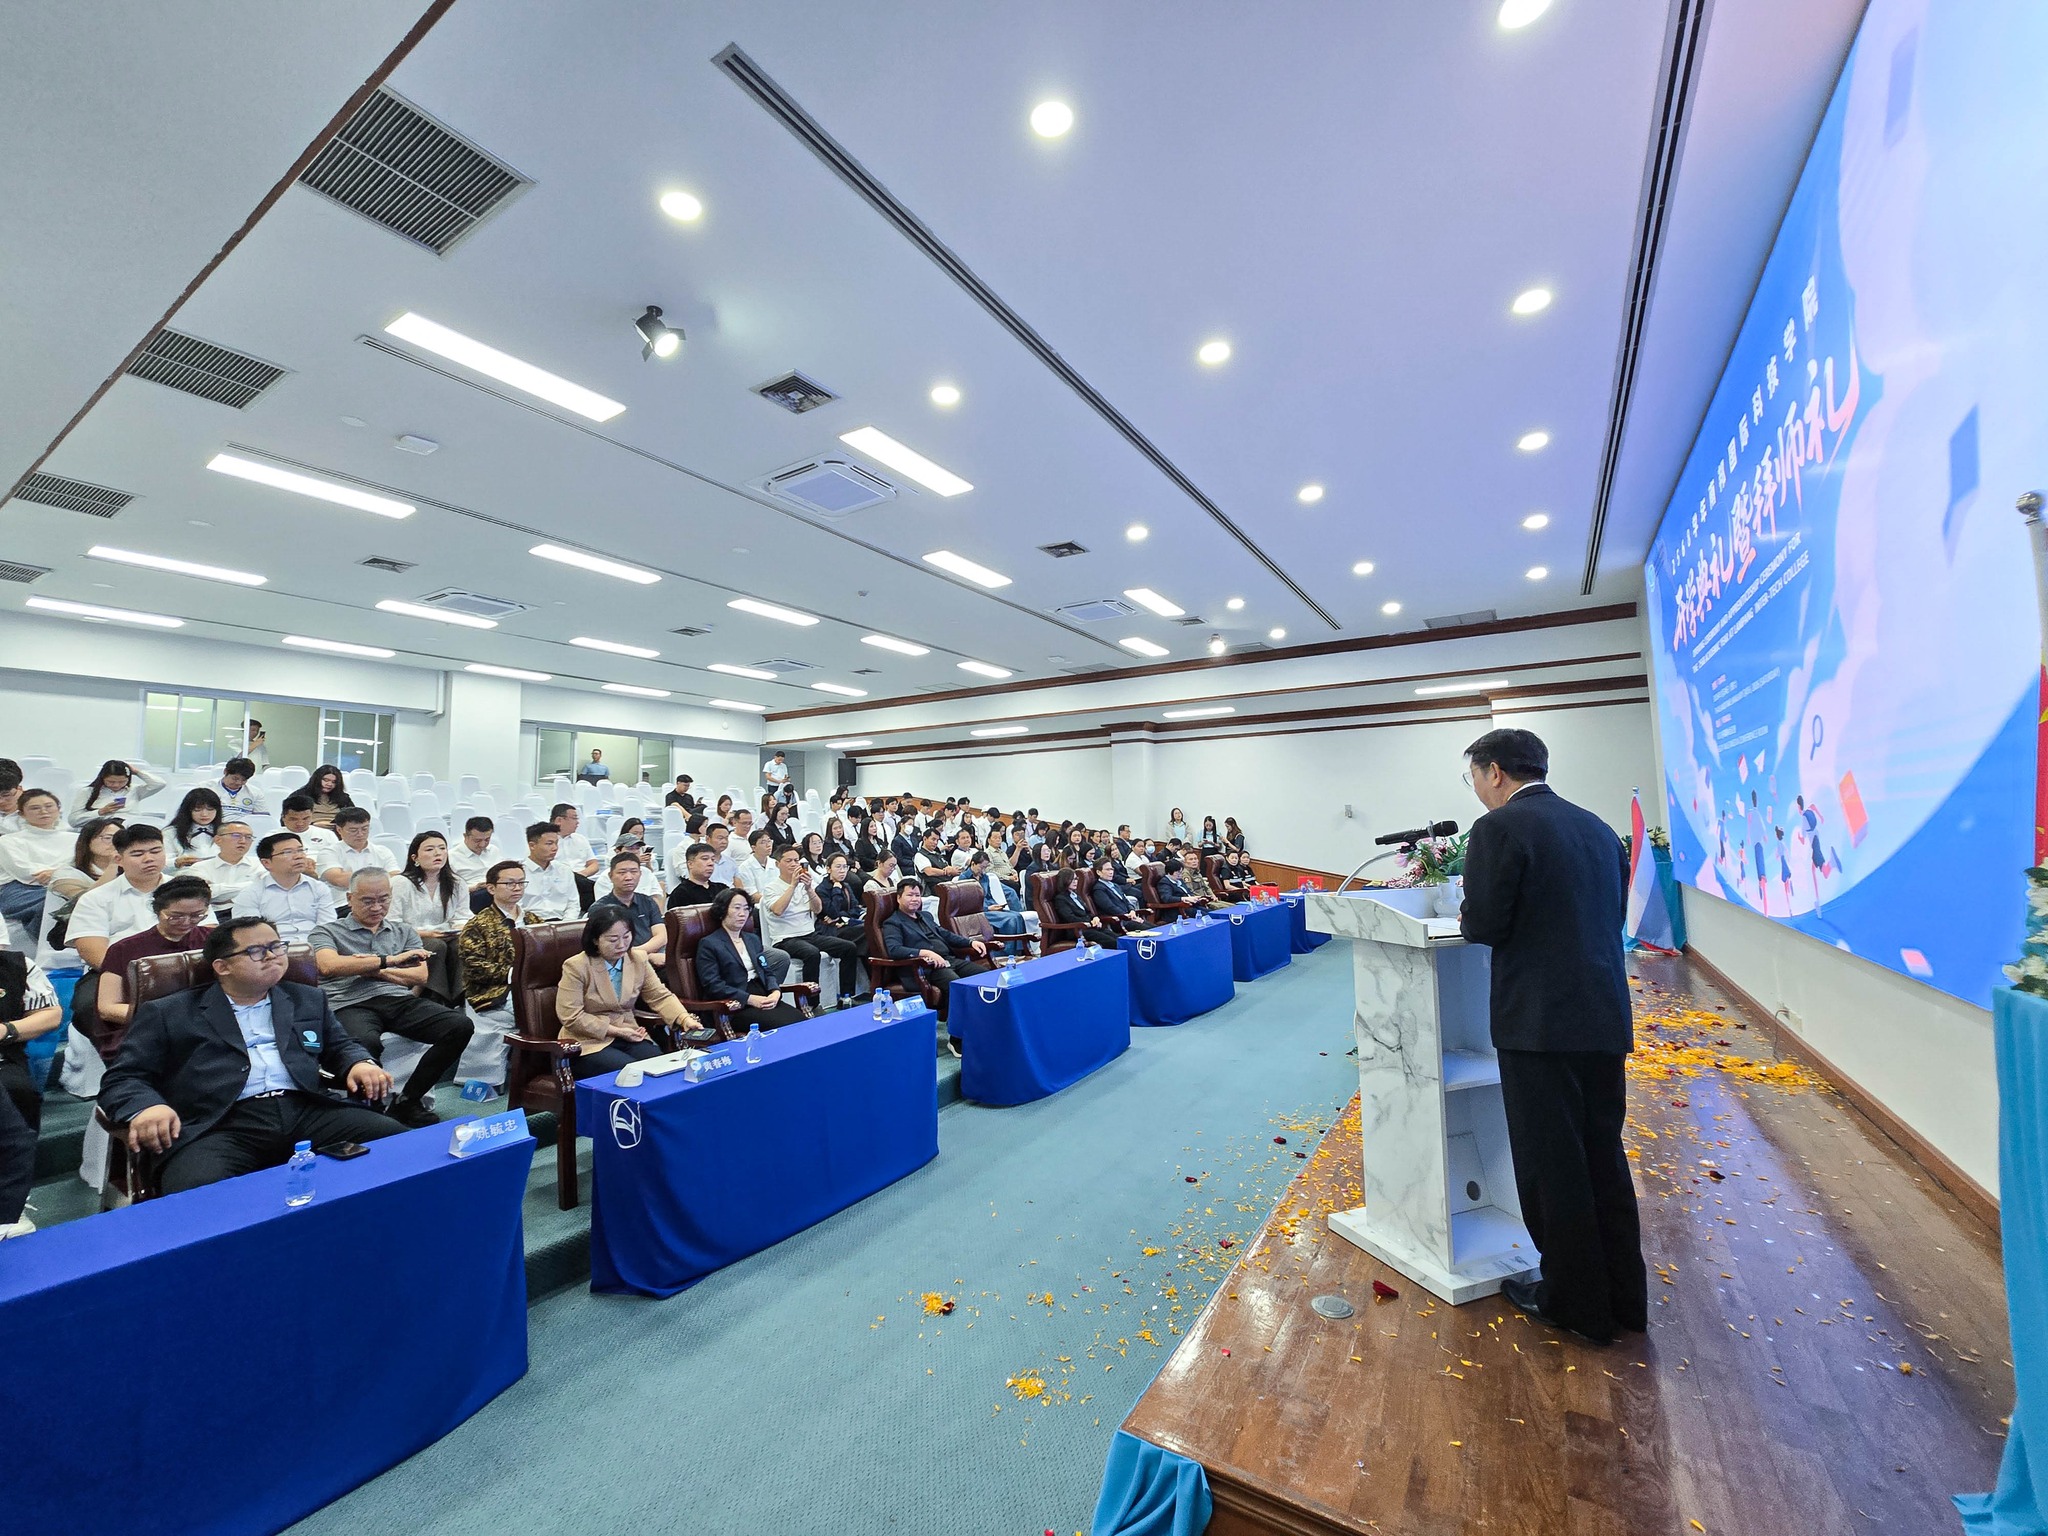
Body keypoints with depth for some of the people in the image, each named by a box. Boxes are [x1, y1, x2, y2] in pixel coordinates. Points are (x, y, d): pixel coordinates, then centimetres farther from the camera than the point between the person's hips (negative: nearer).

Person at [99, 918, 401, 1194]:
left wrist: (360, 1064, 3)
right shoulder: (169, 1014, 13)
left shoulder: (308, 1000, 23)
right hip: (220, 1126, -2)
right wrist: (146, 1107, -15)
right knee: (197, 1194, -37)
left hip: (308, 1112, 3)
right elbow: (122, 1078, 9)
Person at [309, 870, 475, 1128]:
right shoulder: (327, 932, 16)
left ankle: (407, 1101, -8)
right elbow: (328, 966, -6)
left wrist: (375, 970, 0)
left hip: (401, 1000, 4)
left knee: (461, 1027, -23)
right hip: (352, 1004, -3)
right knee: (366, 1043, -40)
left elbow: (420, 976, 12)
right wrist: (389, 960, -6)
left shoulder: (404, 932, 24)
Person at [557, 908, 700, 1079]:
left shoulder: (638, 960, 2)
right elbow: (571, 1017, -12)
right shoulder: (575, 967, -11)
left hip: (629, 1037, 5)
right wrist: (615, 1031, -14)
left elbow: (661, 997, 3)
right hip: (589, 1043, -4)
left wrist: (686, 1019, -15)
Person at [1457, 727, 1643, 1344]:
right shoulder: (1597, 827, 11)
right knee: (1603, 1159, 20)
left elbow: (1484, 926, -17)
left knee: (1552, 1167, 8)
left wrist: (1470, 916, 4)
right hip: (1606, 1017, 8)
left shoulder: (1499, 828, -14)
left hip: (1540, 1022, -8)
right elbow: (1612, 914, 17)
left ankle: (1576, 1302, 23)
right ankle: (1623, 1296, 34)